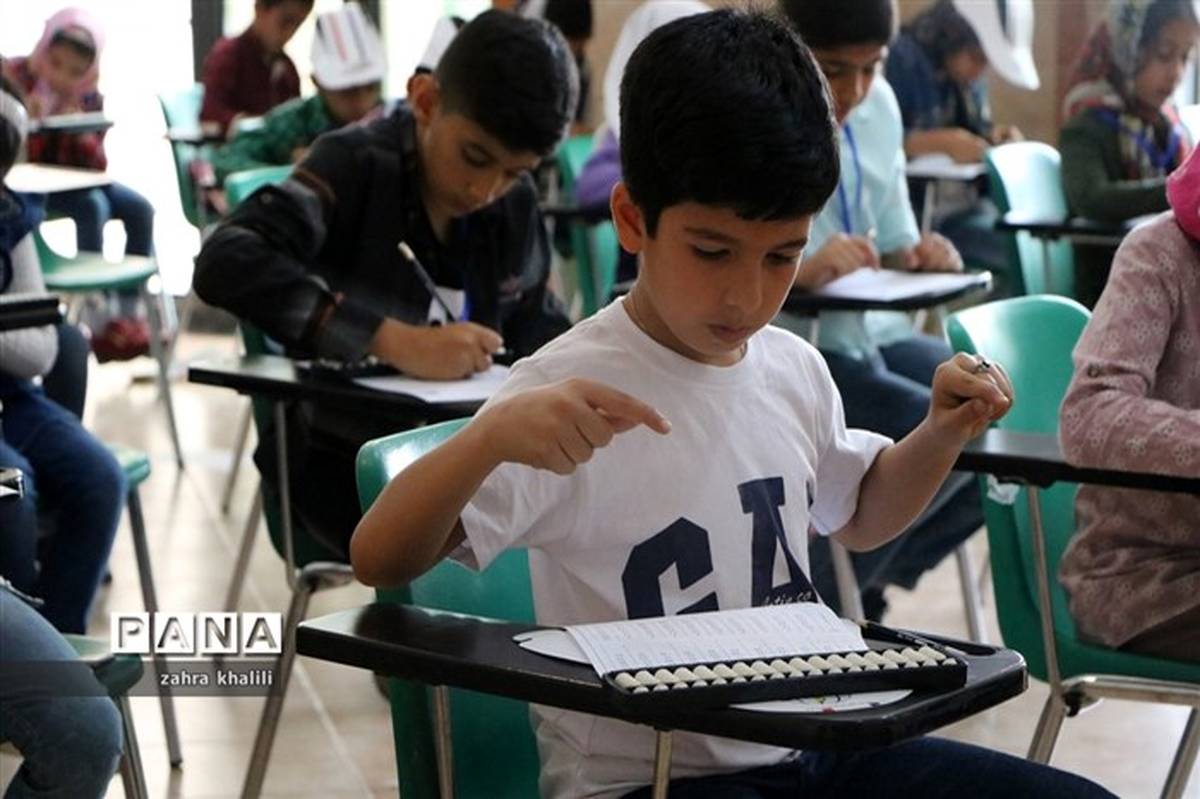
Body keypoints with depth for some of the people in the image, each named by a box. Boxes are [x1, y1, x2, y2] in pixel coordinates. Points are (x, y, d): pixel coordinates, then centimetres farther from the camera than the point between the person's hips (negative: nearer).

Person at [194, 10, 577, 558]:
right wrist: (398, 342, -35)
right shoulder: (357, 165, -14)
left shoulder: (515, 204, 4)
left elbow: (535, 326, 15)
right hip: (345, 454, -6)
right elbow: (224, 265, -28)